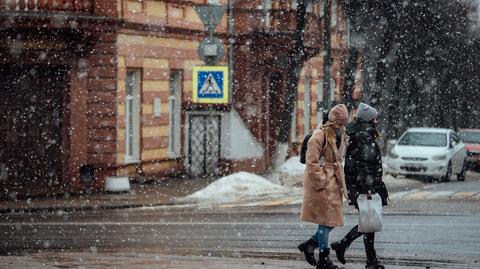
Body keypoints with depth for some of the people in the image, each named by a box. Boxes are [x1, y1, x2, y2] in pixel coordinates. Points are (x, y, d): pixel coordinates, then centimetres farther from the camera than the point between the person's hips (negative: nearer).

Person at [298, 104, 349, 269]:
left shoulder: (339, 137, 13)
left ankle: (309, 245, 23)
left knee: (333, 219, 10)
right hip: (322, 185, -9)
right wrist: (321, 182, -18)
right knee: (326, 220, -3)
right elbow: (312, 162, -17)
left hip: (333, 184, 9)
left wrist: (341, 183, 16)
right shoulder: (319, 136, -15)